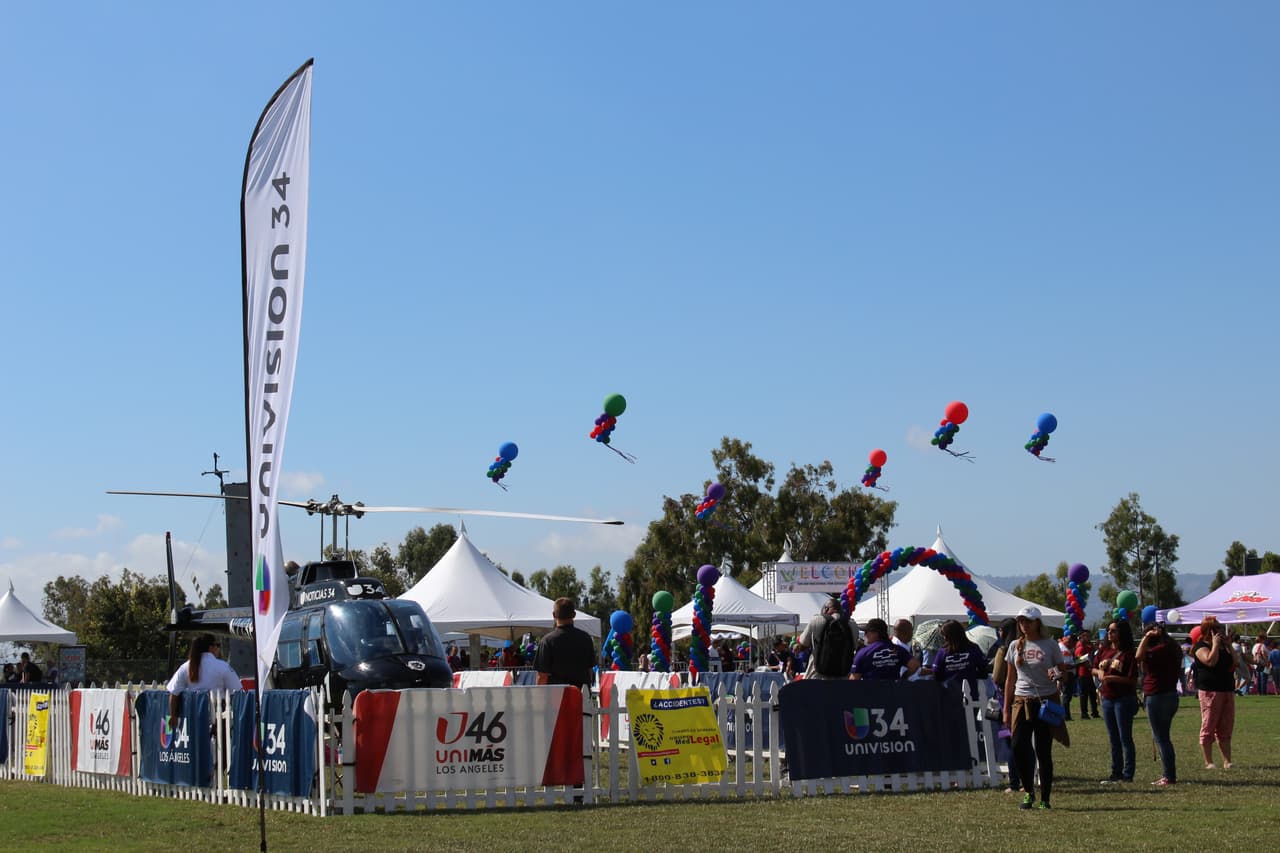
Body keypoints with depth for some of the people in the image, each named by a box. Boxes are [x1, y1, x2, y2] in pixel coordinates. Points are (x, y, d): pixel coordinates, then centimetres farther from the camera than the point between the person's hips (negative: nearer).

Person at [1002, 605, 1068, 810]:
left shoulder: (1050, 645, 0)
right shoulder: (1015, 646, 8)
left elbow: (1064, 671, 5)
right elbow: (1010, 679, 12)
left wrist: (1057, 674, -20)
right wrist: (1006, 709, 9)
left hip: (1046, 701, -2)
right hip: (1022, 702, 2)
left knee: (1043, 751, 0)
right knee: (1018, 747, -9)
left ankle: (1045, 798, 9)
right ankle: (1028, 791, 10)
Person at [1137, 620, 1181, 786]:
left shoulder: (1161, 649, -18)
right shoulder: (1172, 649, 12)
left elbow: (1139, 656, -27)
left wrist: (1146, 637, -18)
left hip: (1158, 697, -10)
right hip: (1170, 695, 10)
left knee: (1161, 738, -5)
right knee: (1163, 737, 17)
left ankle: (1169, 776, -5)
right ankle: (1170, 775, 20)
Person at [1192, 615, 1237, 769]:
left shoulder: (1223, 646, 19)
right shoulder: (1201, 646, -5)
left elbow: (1235, 663, 11)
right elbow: (1210, 661, -22)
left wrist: (1229, 646, 5)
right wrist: (1215, 644, -13)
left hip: (1227, 690, 8)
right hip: (1210, 691, -8)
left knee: (1226, 728, 7)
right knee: (1208, 727, -5)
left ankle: (1227, 762, 9)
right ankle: (1208, 762, -2)